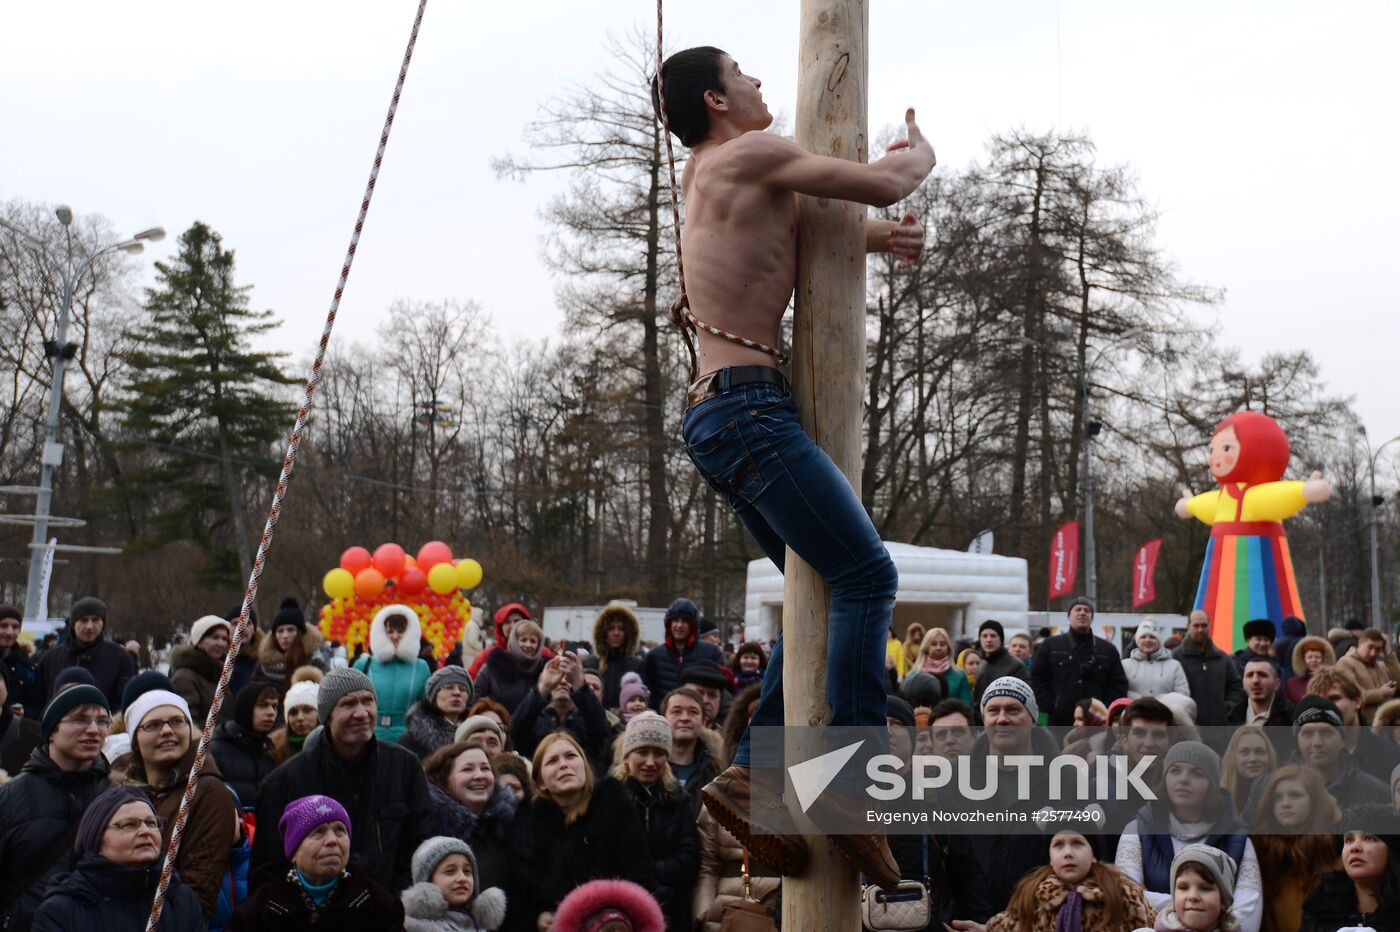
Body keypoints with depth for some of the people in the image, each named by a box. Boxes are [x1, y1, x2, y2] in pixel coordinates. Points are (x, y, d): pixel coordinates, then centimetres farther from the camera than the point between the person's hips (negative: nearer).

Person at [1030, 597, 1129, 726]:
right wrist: (1050, 707, -6)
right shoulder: (1050, 646, 9)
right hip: (1059, 721, -1)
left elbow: (1119, 683, 10)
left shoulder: (1108, 649, 13)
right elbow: (1036, 679, 6)